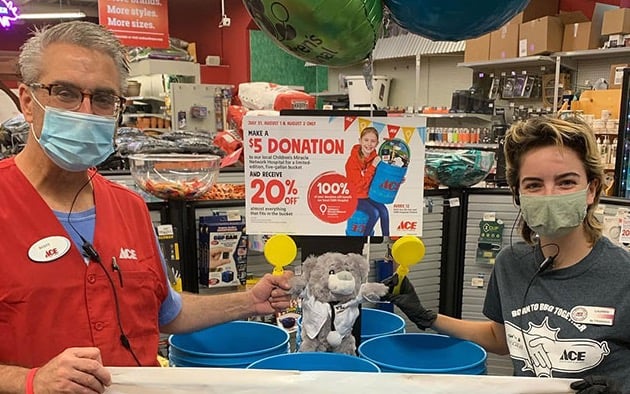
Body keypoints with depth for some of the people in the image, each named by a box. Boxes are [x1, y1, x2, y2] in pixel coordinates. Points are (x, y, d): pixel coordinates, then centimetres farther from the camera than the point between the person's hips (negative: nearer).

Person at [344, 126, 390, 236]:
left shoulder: (375, 157, -5)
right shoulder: (353, 160, -22)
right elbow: (361, 184, -25)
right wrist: (373, 166, -30)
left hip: (369, 194, 5)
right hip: (355, 197, -5)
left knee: (384, 210, -12)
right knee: (374, 213, -20)